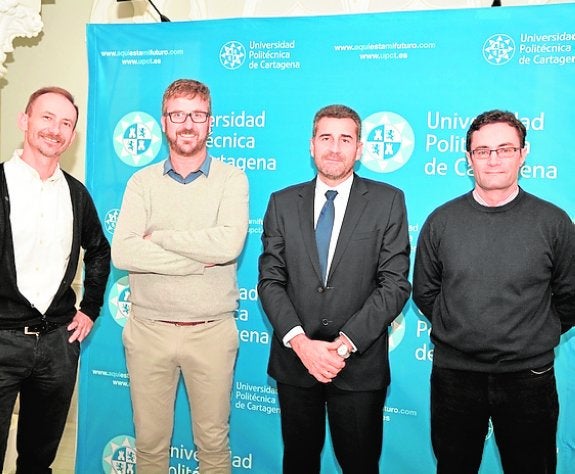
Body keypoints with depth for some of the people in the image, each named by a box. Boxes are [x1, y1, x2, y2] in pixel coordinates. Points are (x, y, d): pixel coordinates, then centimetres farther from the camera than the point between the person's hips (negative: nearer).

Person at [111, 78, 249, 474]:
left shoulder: (232, 179, -2)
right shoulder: (142, 182, 3)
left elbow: (229, 244, -19)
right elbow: (123, 253, -11)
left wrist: (158, 237, -11)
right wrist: (199, 259, -15)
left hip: (211, 332, -1)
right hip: (148, 330, 2)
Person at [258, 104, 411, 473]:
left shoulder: (387, 201, -2)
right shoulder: (283, 203, 5)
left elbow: (395, 284, -7)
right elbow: (270, 280, 1)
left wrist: (345, 344, -15)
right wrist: (299, 341, -13)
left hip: (360, 364, -2)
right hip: (294, 360, 2)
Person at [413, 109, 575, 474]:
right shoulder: (441, 221, -1)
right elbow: (424, 292, 8)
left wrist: (539, 339, 4)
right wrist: (456, 332, 5)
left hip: (529, 377, 0)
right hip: (454, 373, 1)